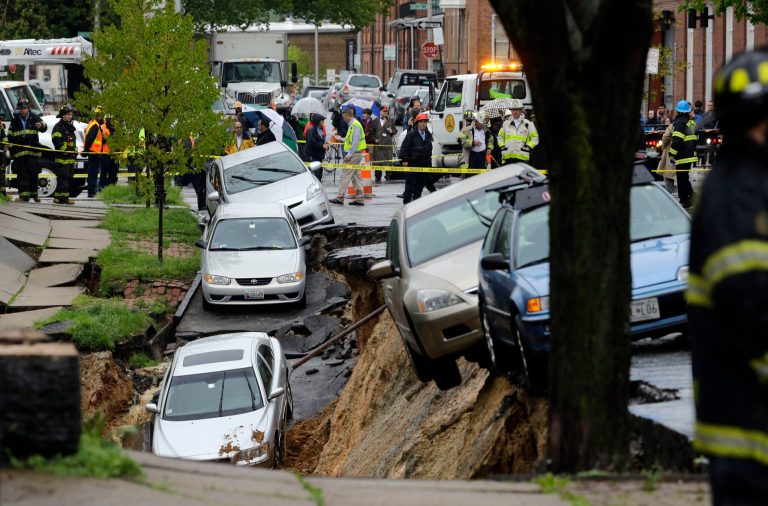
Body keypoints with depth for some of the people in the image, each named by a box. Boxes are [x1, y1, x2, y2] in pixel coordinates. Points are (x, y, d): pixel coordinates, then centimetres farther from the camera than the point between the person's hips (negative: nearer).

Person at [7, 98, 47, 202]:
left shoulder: (34, 119, 5)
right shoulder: (15, 121, 11)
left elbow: (44, 128, -13)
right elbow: (10, 137, 14)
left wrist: (41, 125, -37)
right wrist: (11, 150, 7)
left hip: (33, 151, -1)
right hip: (19, 153, 1)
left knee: (33, 174, 2)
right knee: (22, 175, -3)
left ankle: (34, 194, 15)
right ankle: (24, 195, -5)